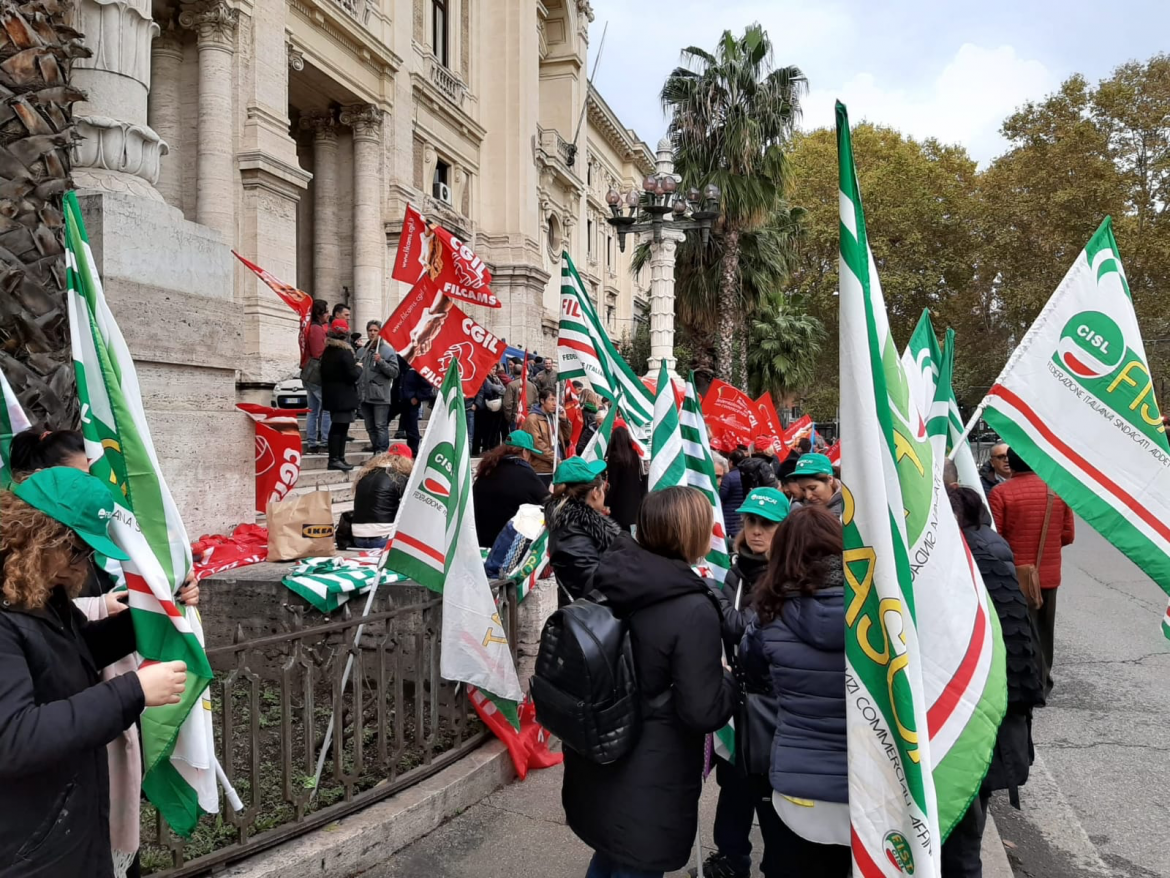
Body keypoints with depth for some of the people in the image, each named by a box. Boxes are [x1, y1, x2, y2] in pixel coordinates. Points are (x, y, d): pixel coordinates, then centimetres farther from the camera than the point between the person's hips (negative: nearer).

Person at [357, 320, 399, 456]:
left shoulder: (388, 350, -2)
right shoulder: (361, 351, 13)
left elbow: (395, 372, -8)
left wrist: (381, 361, -18)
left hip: (381, 396, -6)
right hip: (365, 395, 6)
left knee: (381, 426, -8)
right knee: (370, 427, 13)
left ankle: (382, 453, -7)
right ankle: (376, 447, 24)